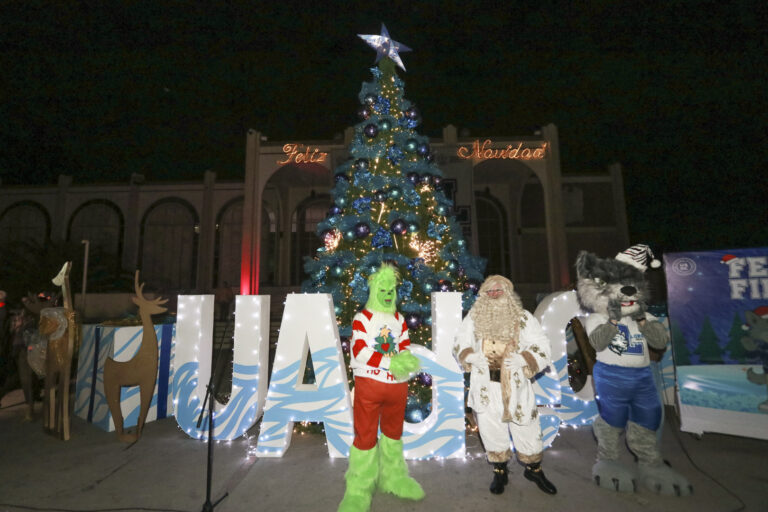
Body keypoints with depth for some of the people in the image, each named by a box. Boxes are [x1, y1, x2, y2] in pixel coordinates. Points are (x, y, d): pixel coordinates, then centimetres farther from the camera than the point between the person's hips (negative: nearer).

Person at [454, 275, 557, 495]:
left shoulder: (523, 318, -1)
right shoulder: (473, 318, 2)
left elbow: (541, 350, -5)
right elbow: (460, 347, 7)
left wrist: (512, 360, -19)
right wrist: (478, 359, -12)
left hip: (516, 386, -1)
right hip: (485, 387, 1)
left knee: (527, 429, 11)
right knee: (491, 430, 12)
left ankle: (534, 470, 38)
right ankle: (499, 472, 35)